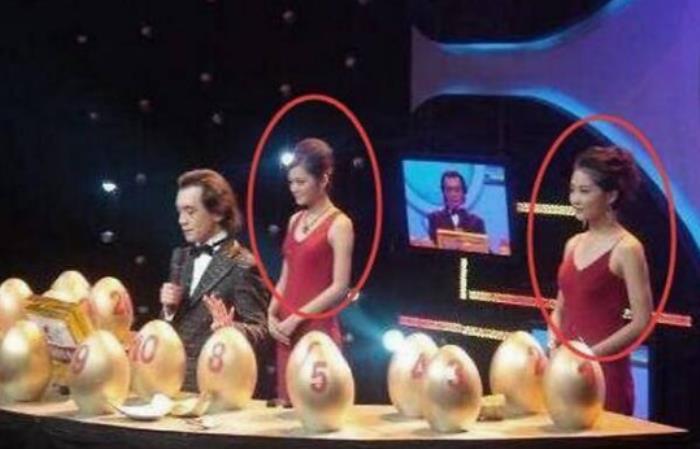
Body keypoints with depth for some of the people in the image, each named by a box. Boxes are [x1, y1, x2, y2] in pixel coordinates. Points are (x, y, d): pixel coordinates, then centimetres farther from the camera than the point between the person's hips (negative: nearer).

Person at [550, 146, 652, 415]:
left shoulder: (627, 249, -9)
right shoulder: (573, 245, 11)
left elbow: (642, 323, -12)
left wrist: (592, 353, -14)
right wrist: (554, 343, 1)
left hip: (605, 370, -6)